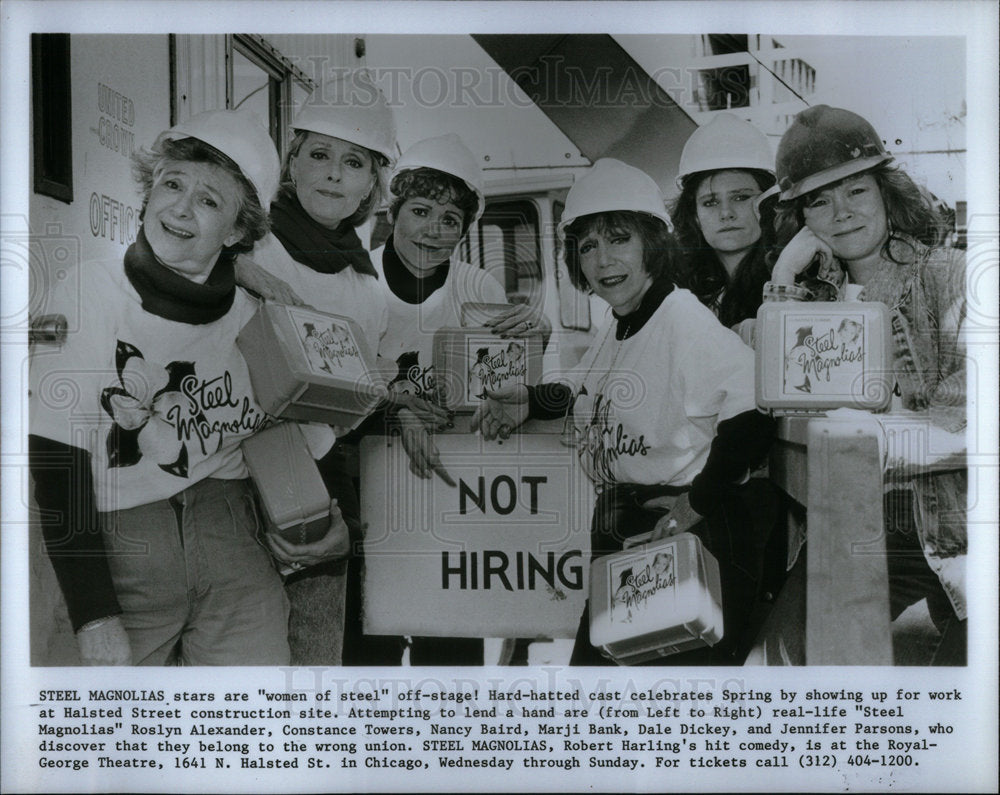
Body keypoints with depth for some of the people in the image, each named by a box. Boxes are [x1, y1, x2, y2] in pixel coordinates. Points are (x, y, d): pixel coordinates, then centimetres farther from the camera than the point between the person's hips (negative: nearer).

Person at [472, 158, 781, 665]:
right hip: (620, 539, 9)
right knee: (592, 661, 18)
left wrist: (701, 499, -24)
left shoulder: (686, 323, -20)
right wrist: (531, 401, 14)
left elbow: (759, 409, -32)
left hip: (687, 537, -9)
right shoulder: (615, 332, 10)